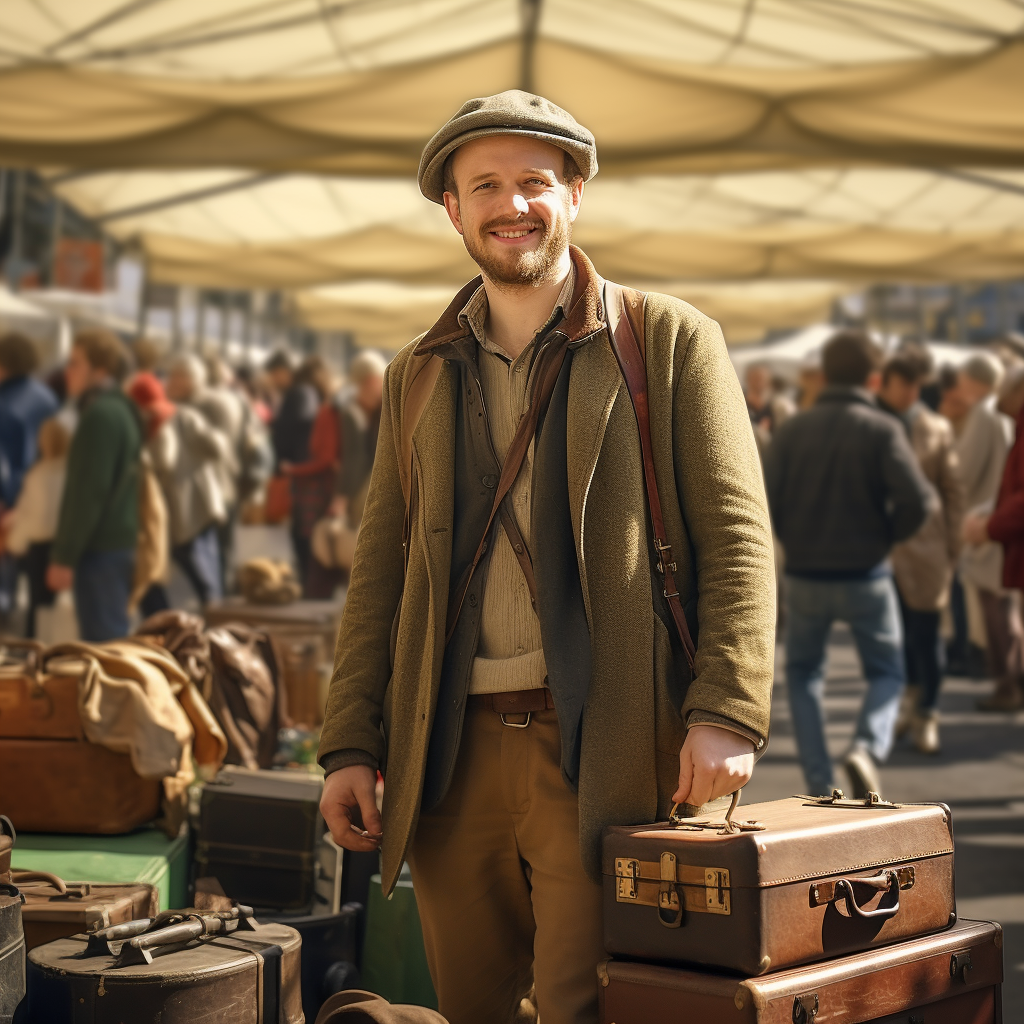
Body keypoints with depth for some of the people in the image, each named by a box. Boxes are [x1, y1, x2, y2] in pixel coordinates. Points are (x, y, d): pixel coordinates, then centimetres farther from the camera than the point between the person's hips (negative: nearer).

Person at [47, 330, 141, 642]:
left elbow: (89, 491, -19)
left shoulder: (100, 414, -14)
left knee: (102, 643, -8)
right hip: (118, 543, 10)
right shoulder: (120, 409, 16)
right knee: (112, 640, 14)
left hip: (100, 548, -10)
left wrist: (64, 556, -18)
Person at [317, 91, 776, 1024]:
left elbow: (738, 540, -3)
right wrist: (351, 745, 6)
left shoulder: (671, 341, 3)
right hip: (452, 755, 4)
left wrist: (729, 712, -15)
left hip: (602, 752, -4)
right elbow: (381, 569, 14)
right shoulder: (417, 377, 15)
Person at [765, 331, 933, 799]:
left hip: (805, 577, 2)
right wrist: (889, 534, -1)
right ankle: (867, 748, -12)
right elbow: (917, 498, -20)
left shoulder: (792, 430, -3)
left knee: (803, 674, 20)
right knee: (886, 674, 16)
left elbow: (763, 502, -9)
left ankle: (819, 784, 11)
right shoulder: (882, 430, -9)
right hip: (867, 576, -2)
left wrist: (795, 539, 8)